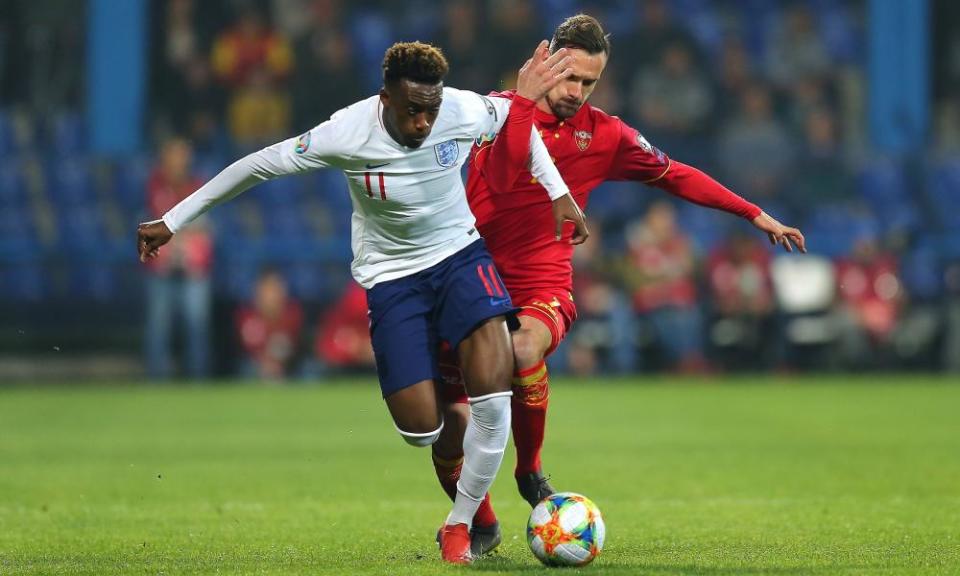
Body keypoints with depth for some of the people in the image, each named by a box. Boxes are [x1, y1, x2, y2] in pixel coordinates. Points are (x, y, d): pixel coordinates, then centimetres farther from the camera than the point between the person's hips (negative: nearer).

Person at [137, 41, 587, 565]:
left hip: (458, 252, 1)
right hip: (391, 275, -1)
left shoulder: (464, 112, -20)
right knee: (421, 431, -11)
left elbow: (519, 120, 4)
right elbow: (257, 166, -14)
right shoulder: (346, 135, -25)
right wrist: (171, 221, -9)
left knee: (493, 389, -20)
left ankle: (460, 525, -1)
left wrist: (557, 192, 5)